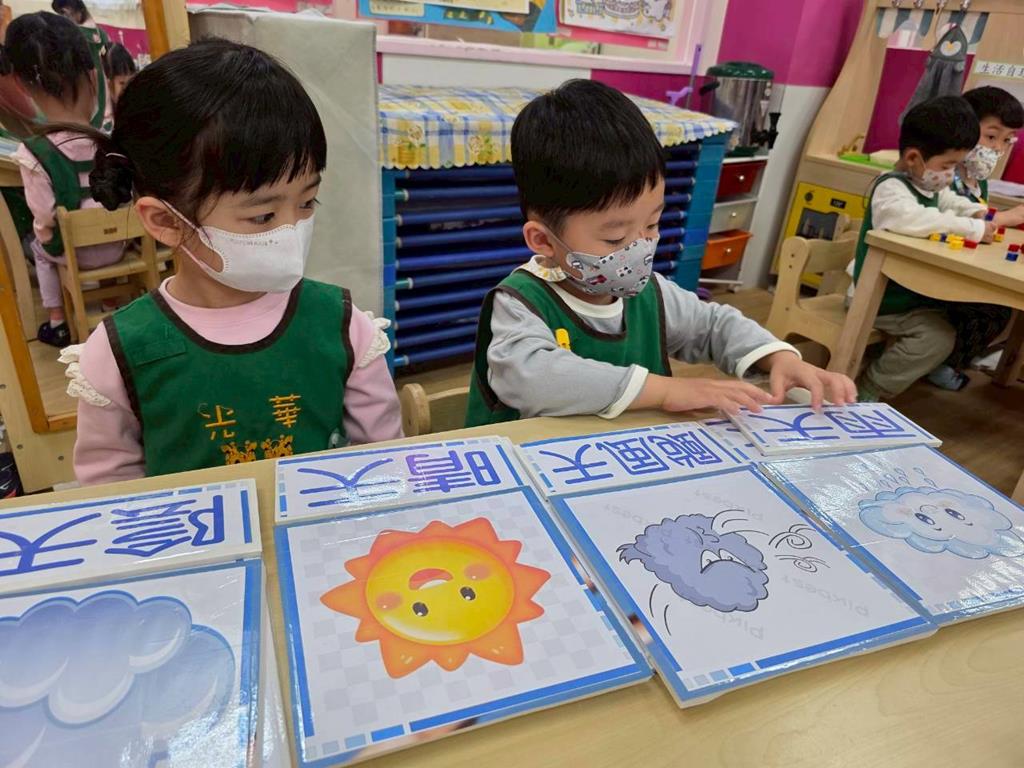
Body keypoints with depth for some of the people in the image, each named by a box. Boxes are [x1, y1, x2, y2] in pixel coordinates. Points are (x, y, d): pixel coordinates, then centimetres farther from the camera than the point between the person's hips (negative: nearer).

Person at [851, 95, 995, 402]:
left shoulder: (932, 185, 9)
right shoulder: (891, 188, -22)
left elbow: (952, 203, 29)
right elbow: (911, 218, -43)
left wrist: (977, 213, 5)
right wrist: (972, 228, -35)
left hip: (914, 292, 10)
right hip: (882, 299, -10)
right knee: (939, 335, -22)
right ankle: (866, 392, -12)